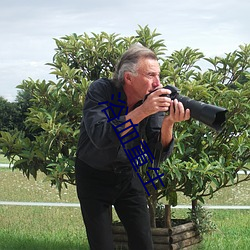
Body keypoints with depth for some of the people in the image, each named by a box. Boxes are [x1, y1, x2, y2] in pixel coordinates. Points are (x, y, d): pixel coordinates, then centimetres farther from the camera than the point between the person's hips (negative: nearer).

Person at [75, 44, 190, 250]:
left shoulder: (154, 100, -10)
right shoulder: (101, 91, -21)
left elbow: (160, 153, -15)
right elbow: (100, 137, -36)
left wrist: (168, 123, -33)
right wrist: (141, 111, -40)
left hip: (128, 175, 4)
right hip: (93, 176, -3)